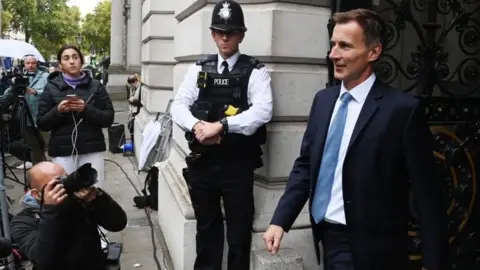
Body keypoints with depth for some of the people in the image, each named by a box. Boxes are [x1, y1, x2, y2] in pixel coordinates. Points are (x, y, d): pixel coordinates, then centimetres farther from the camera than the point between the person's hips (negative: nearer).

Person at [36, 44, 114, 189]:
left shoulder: (95, 86, 7)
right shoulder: (51, 88, 7)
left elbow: (108, 118, 1)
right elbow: (41, 123, 5)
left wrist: (86, 109, -14)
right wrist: (57, 111, -12)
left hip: (92, 149, 0)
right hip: (62, 151, 0)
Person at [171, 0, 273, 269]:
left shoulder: (255, 70, -3)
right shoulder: (199, 69, 8)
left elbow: (263, 110, -18)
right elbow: (178, 105, 2)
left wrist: (221, 125, -25)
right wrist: (197, 125, -18)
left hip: (238, 163, -3)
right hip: (202, 161, 4)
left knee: (239, 231, 9)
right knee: (206, 227, 20)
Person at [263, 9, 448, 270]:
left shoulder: (402, 108, -14)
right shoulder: (323, 99, 4)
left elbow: (426, 193, -12)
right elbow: (305, 164, 8)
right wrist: (280, 220, 1)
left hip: (367, 247, -5)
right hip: (326, 235, 6)